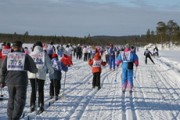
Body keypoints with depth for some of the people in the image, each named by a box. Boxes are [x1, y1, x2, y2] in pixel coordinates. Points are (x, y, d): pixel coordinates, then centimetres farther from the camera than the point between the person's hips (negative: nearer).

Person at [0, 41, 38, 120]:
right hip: (21, 82, -3)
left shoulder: (8, 56, 8)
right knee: (19, 101, 1)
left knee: (11, 100, 17)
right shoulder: (26, 56, 0)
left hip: (10, 81, 3)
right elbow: (34, 70, 2)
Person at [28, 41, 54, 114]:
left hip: (32, 74, 1)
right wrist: (51, 70, 19)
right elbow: (48, 64, 0)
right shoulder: (44, 54, -1)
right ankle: (40, 106, 0)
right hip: (41, 75, -1)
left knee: (33, 90, 13)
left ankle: (32, 106, 12)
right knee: (40, 90, 7)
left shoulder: (30, 54, 3)